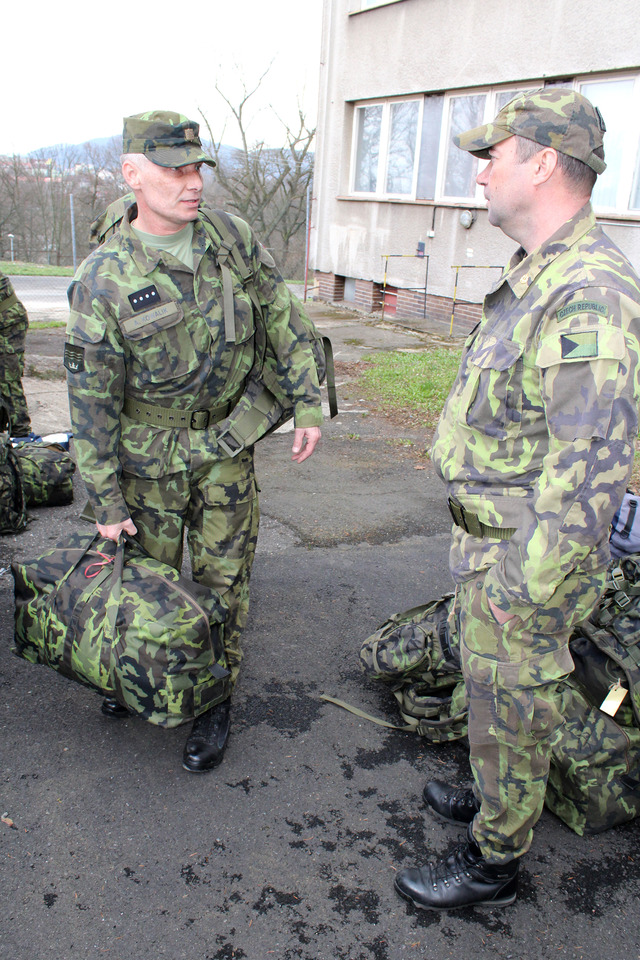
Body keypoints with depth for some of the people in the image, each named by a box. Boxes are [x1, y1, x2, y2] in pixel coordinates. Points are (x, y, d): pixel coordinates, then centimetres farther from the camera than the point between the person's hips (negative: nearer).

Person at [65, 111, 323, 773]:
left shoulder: (234, 240, -6)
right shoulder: (104, 278, -16)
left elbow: (284, 324, 3)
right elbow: (91, 398, -12)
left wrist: (307, 407, -2)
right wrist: (106, 500, -9)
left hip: (225, 444, 2)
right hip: (148, 452, -1)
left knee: (222, 578, 8)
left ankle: (215, 701, 25)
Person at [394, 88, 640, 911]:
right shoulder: (541, 276, 7)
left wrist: (523, 588, -23)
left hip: (524, 555, -10)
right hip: (494, 535, 10)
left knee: (509, 706, 9)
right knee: (486, 683, 26)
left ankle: (492, 862, 31)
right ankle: (498, 799, 49)